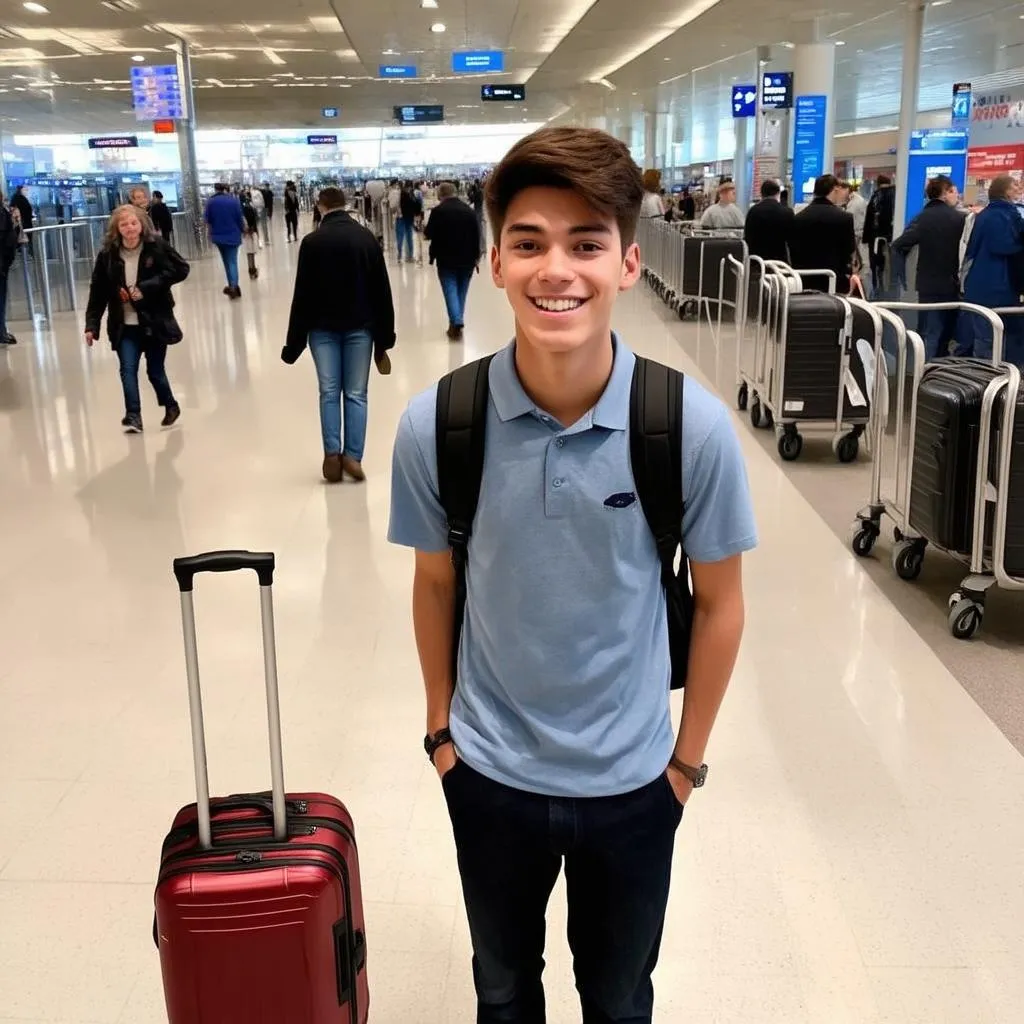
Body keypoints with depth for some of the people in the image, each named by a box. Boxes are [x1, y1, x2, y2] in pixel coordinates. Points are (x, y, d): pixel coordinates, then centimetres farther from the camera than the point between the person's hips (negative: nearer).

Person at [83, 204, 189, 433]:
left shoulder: (157, 246, -8)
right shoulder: (107, 255, -3)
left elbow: (181, 269, -8)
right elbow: (98, 292, 0)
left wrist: (147, 287, -15)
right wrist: (92, 325, -4)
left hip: (155, 322, -1)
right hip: (125, 326, 1)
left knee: (155, 370, 9)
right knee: (128, 369, -11)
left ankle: (171, 406, 33)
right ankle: (133, 416, -8)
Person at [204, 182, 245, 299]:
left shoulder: (210, 201, -2)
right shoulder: (234, 200, -5)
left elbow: (208, 220, 3)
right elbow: (240, 218, -4)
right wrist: (243, 230, 11)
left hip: (218, 235, 1)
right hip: (233, 235, -1)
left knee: (227, 261, 16)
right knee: (232, 261, 1)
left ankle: (233, 286, 15)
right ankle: (233, 286, -16)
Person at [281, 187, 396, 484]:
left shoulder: (312, 242, -4)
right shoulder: (366, 238, 3)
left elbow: (302, 295, -5)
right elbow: (381, 291, 3)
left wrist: (293, 344, 0)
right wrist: (384, 337, 9)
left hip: (323, 328, -1)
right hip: (360, 327, 1)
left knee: (328, 392, 4)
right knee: (356, 394, 3)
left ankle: (332, 452, -9)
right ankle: (353, 456, -6)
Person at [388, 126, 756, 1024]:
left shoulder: (694, 425, -21)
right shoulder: (435, 424, -18)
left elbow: (719, 603, -7)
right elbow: (436, 583, -2)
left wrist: (688, 755, 1)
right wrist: (440, 726, 6)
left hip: (631, 778, 0)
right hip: (489, 771, 1)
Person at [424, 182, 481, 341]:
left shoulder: (438, 211, -9)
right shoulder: (469, 210, 4)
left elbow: (428, 234, -6)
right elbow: (477, 235, 6)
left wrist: (425, 232, 18)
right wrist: (476, 256, 14)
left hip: (446, 259, -4)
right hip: (466, 259, 4)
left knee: (451, 291, -3)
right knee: (461, 291, 15)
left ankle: (456, 323, -18)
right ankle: (457, 323, 20)